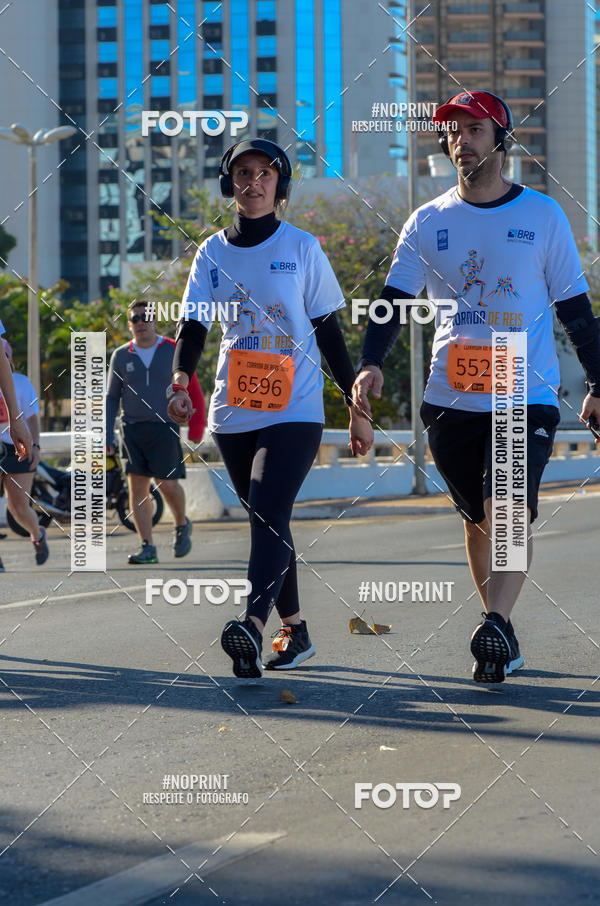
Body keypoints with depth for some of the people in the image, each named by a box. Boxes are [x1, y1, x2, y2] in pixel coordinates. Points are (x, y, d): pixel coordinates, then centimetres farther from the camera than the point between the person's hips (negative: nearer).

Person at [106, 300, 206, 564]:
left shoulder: (173, 351, 0)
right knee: (137, 486, -5)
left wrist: (196, 426, -2)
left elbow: (192, 389, 4)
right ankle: (147, 547, -2)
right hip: (133, 428, 2)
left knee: (167, 483, -9)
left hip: (165, 428, -2)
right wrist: (107, 435, 4)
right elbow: (111, 397, 12)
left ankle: (182, 525, 22)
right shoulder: (121, 356, 6)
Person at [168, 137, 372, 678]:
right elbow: (194, 327, 2)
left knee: (268, 514, -21)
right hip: (234, 411, 4)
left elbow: (329, 332, 4)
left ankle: (252, 625, -37)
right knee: (265, 521, 10)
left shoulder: (302, 248, 2)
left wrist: (356, 408, 4)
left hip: (295, 409, -4)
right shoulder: (213, 252, 9)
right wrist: (180, 382, -18)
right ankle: (294, 630, 22)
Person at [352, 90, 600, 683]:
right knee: (478, 519, 9)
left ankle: (495, 623, -32)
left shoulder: (542, 216, 3)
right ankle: (504, 639, 19)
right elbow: (394, 299, 0)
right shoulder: (428, 223, 8)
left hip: (527, 396, -3)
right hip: (451, 400, 3)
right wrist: (371, 363, -18)